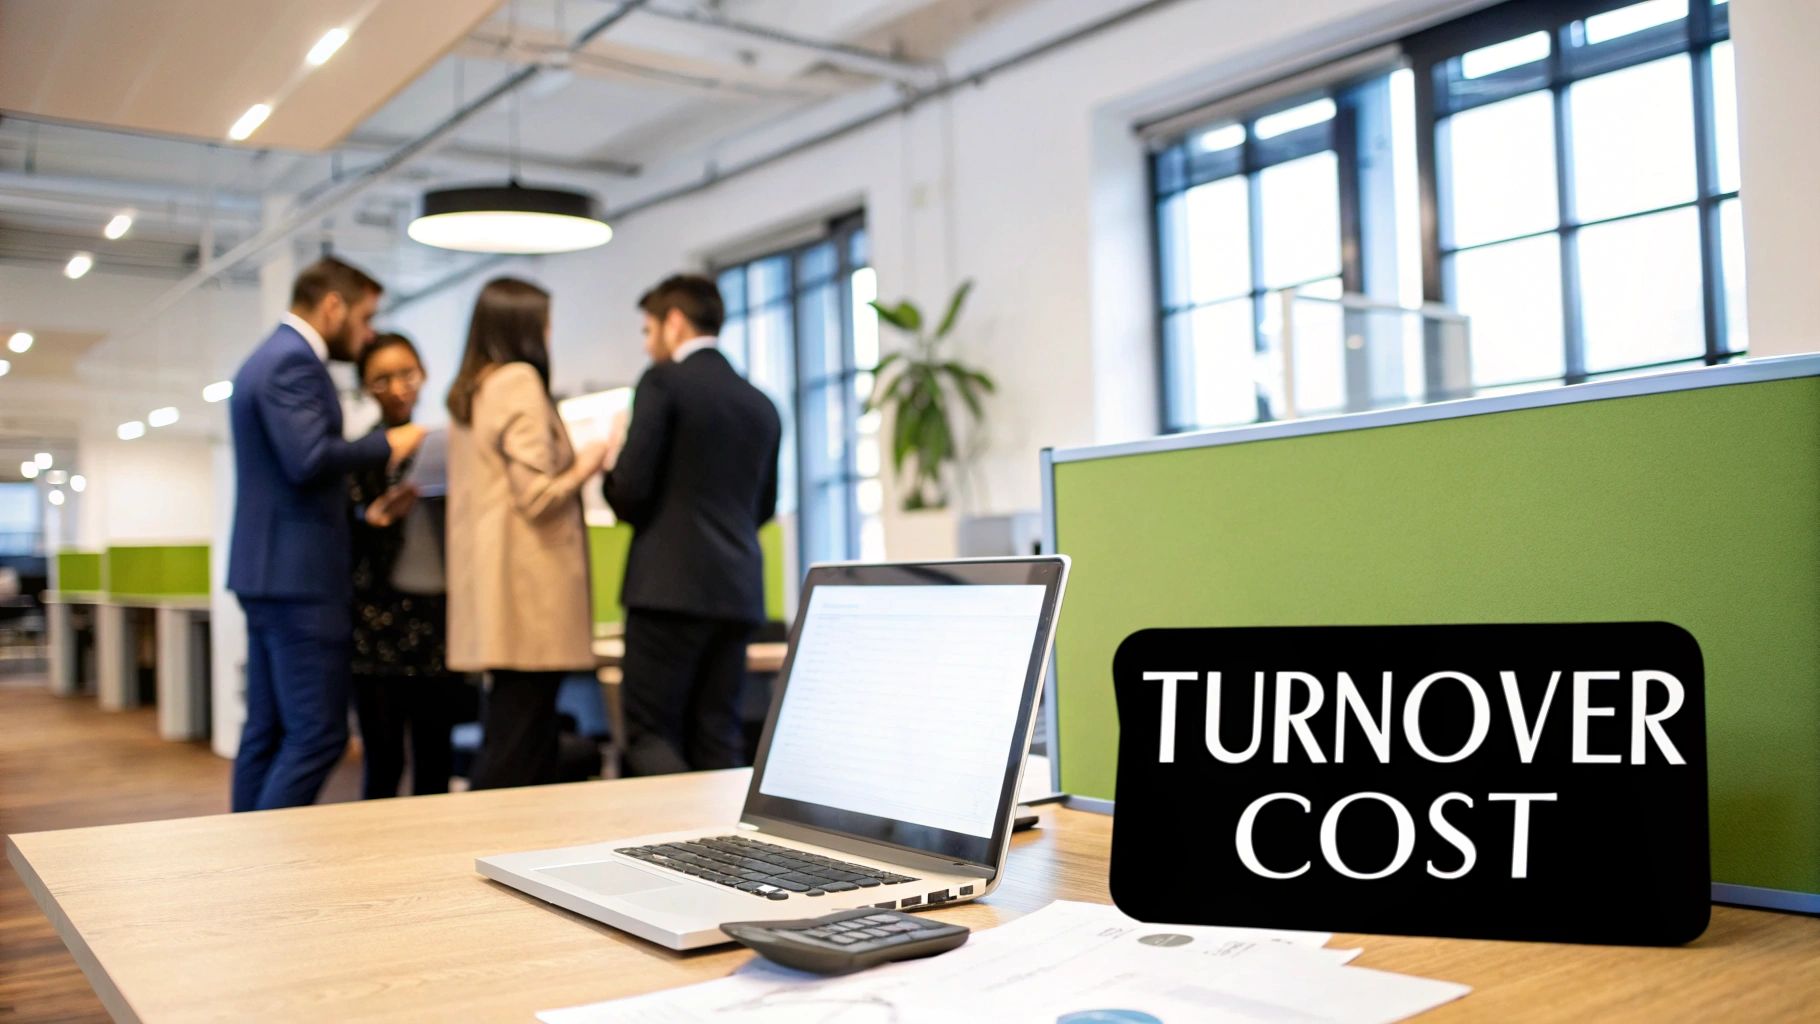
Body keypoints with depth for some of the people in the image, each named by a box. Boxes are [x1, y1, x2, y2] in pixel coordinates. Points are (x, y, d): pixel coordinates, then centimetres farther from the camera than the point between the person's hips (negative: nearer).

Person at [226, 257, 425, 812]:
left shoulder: (270, 356, 20)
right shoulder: (294, 361, -12)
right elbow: (309, 458, -26)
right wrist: (386, 446, -11)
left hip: (269, 573, 11)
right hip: (301, 577, -11)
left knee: (267, 732, 12)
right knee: (318, 735, -8)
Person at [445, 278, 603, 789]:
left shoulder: (466, 394, 18)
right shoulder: (518, 381, -8)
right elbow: (538, 495, -14)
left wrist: (569, 465, 24)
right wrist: (583, 468, 3)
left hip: (487, 595, 9)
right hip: (528, 595, -9)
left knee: (514, 741, 10)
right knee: (517, 751, -7)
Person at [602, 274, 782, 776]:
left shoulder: (662, 381, -5)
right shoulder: (761, 404, 14)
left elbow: (630, 488, -11)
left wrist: (609, 464, 10)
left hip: (670, 584, -6)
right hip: (738, 589, 6)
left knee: (649, 735, -1)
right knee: (716, 741, 9)